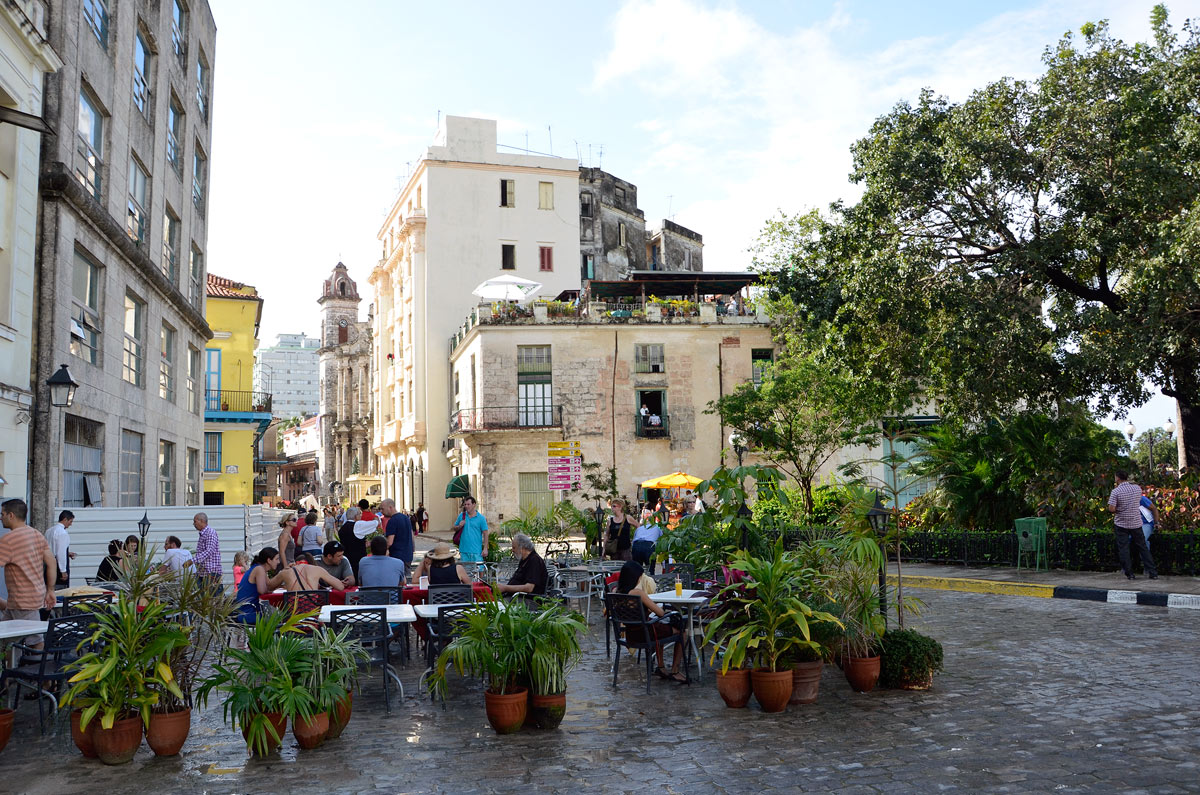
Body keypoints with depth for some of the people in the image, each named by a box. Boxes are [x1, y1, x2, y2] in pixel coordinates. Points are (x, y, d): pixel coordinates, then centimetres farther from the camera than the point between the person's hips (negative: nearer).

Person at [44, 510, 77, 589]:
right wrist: (63, 571, -17)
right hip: (59, 565, -9)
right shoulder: (62, 533, -18)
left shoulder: (50, 530, 9)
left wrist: (67, 553, 20)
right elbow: (61, 553, -21)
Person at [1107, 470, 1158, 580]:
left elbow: (1111, 509, -19)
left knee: (1123, 549, 4)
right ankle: (1153, 573, 10)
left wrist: (1117, 510, 3)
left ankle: (1130, 574, 3)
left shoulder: (1116, 491, -14)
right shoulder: (1137, 488, -1)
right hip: (1136, 523, 4)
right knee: (1143, 547, 11)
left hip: (1121, 524, -4)